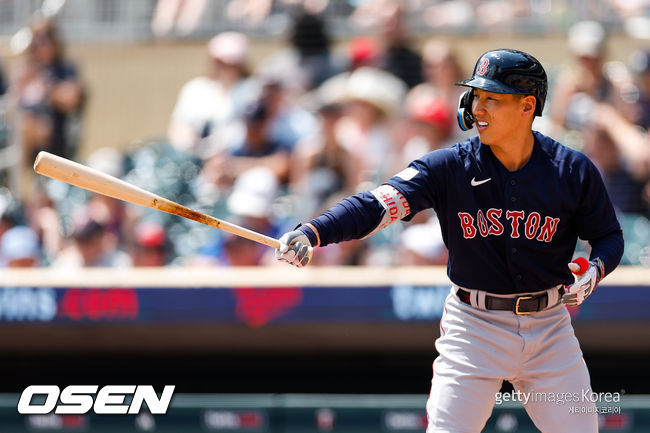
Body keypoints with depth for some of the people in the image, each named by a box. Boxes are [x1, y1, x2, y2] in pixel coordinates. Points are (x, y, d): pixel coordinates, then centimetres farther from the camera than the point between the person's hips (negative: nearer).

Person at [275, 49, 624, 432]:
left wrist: (596, 268, -16)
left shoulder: (574, 171, -6)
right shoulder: (449, 167, -9)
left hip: (549, 327, 1)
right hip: (475, 325, -1)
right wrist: (313, 233, -37)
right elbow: (377, 204, -21)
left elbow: (610, 236, 8)